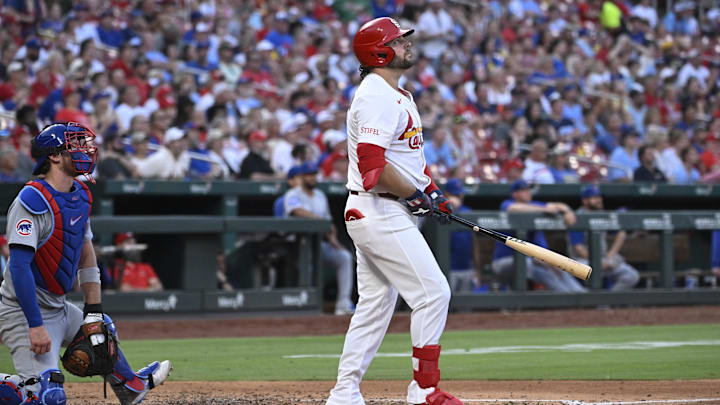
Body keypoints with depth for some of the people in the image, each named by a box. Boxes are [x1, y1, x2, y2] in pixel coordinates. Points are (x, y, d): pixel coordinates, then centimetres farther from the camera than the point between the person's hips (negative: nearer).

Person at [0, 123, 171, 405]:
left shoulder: (81, 196, 7)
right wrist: (35, 326, -30)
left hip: (59, 308, 10)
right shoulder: (33, 201, -22)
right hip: (24, 311, -10)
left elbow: (86, 252, 15)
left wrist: (94, 310, 10)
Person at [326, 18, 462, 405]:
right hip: (381, 215, -11)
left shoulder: (400, 96, 17)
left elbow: (408, 154, 27)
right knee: (433, 293, -10)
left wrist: (431, 190, 10)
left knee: (375, 305, 13)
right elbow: (372, 166, -25)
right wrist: (419, 196, -16)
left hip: (373, 215, 11)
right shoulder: (377, 97, -16)